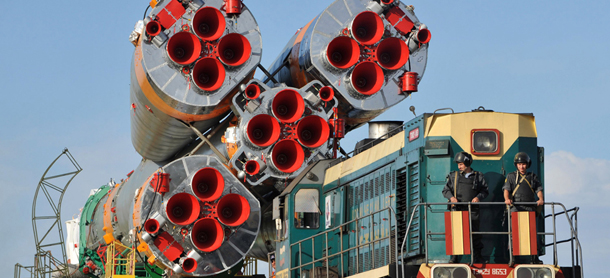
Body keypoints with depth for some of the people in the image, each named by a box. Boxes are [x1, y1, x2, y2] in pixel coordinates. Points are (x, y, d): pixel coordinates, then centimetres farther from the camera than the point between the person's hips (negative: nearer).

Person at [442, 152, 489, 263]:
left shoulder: (478, 176, 10)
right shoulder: (453, 176, 13)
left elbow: (485, 190, 12)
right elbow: (445, 190, 15)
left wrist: (478, 197, -8)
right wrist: (451, 197, -5)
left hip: (472, 210, -1)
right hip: (457, 209, 1)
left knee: (474, 233, 0)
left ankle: (477, 257, 8)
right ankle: (454, 257, 1)